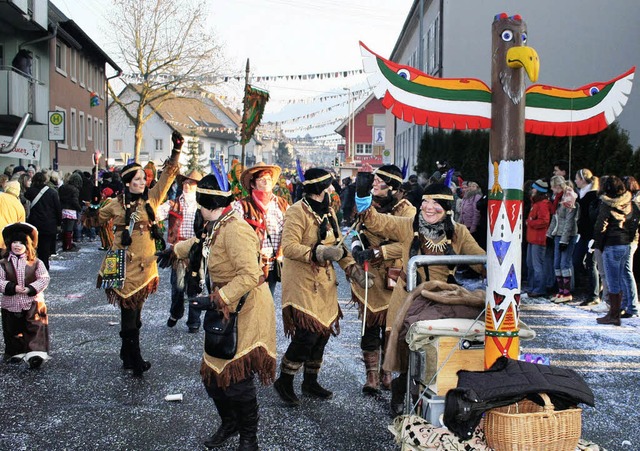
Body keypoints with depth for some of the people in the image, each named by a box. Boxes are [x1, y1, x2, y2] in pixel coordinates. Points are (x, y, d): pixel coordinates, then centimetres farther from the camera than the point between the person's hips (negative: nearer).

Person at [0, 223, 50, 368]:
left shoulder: (36, 263, -1)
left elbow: (44, 279, -7)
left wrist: (30, 289, -19)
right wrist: (13, 288, -22)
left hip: (33, 303, -1)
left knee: (35, 329, -10)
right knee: (13, 331, 12)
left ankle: (35, 354, -13)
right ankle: (16, 352, 27)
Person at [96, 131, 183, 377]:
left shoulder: (151, 198, 5)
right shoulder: (116, 204, 1)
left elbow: (168, 175, 1)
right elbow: (100, 217, 21)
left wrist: (176, 150, -8)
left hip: (145, 263, 3)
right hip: (125, 263, -3)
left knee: (136, 309, 12)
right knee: (129, 310, -4)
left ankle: (128, 354, 23)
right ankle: (134, 360, 1)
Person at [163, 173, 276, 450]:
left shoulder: (234, 230, -24)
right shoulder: (214, 227, 8)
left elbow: (250, 275, -31)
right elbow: (199, 243, 33)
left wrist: (218, 298, -29)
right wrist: (174, 250, 46)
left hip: (245, 310, -9)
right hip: (225, 309, 9)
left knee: (237, 377, -4)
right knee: (212, 373, 13)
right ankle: (229, 423, 36)